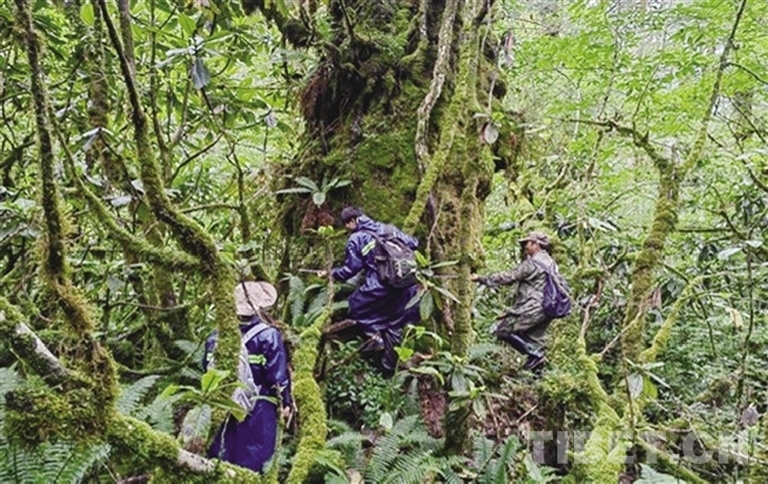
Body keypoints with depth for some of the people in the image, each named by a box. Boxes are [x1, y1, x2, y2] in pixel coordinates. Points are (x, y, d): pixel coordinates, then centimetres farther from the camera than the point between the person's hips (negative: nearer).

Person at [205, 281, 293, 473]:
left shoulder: (217, 336, 2)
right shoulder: (268, 335, -11)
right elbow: (278, 375, -10)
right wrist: (286, 402, 3)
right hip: (258, 409, -4)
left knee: (221, 460, 13)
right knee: (253, 460, 3)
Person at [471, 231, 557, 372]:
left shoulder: (532, 263, -12)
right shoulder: (550, 262, 15)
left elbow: (508, 277, -11)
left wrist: (481, 279, -6)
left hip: (533, 308, -9)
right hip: (547, 308, 9)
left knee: (502, 330, -5)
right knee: (535, 338, 17)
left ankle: (534, 354, -8)